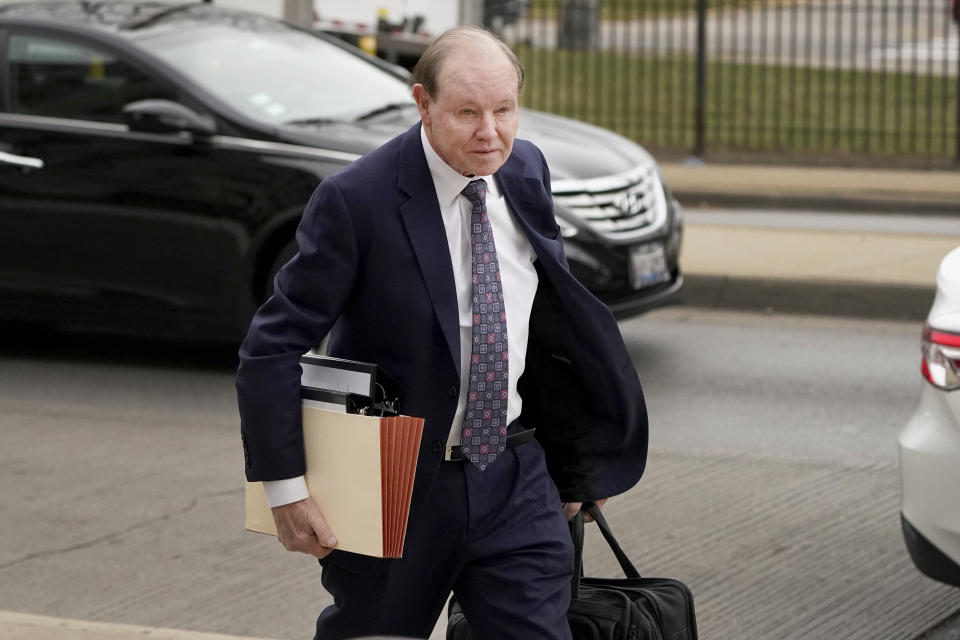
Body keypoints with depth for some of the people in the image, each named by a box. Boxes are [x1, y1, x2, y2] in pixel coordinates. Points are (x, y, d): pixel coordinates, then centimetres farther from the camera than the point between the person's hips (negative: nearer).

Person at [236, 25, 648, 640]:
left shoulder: (526, 170, 2)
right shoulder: (357, 199, -17)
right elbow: (272, 347, -14)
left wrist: (571, 462, 17)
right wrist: (286, 486, -19)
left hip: (513, 479, 4)